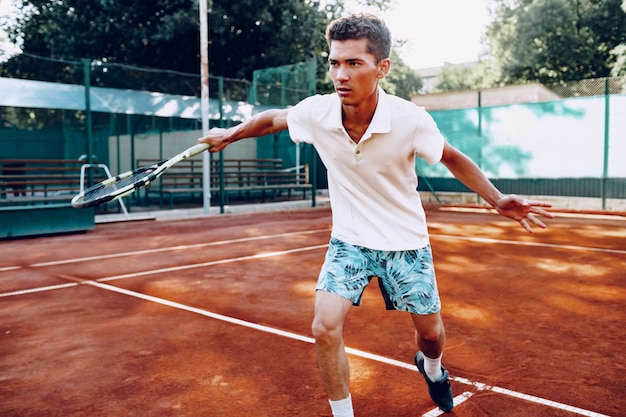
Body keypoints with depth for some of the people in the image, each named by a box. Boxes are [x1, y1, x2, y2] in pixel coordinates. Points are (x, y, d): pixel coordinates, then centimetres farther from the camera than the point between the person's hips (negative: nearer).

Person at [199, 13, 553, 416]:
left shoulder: (411, 120, -23)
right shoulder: (316, 112, -18)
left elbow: (453, 158, -5)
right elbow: (273, 118, 5)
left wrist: (497, 200, -14)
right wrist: (229, 134, 16)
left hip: (405, 242, 0)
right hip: (348, 241, 1)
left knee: (431, 333, 11)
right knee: (325, 328, -14)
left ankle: (432, 366, 50)